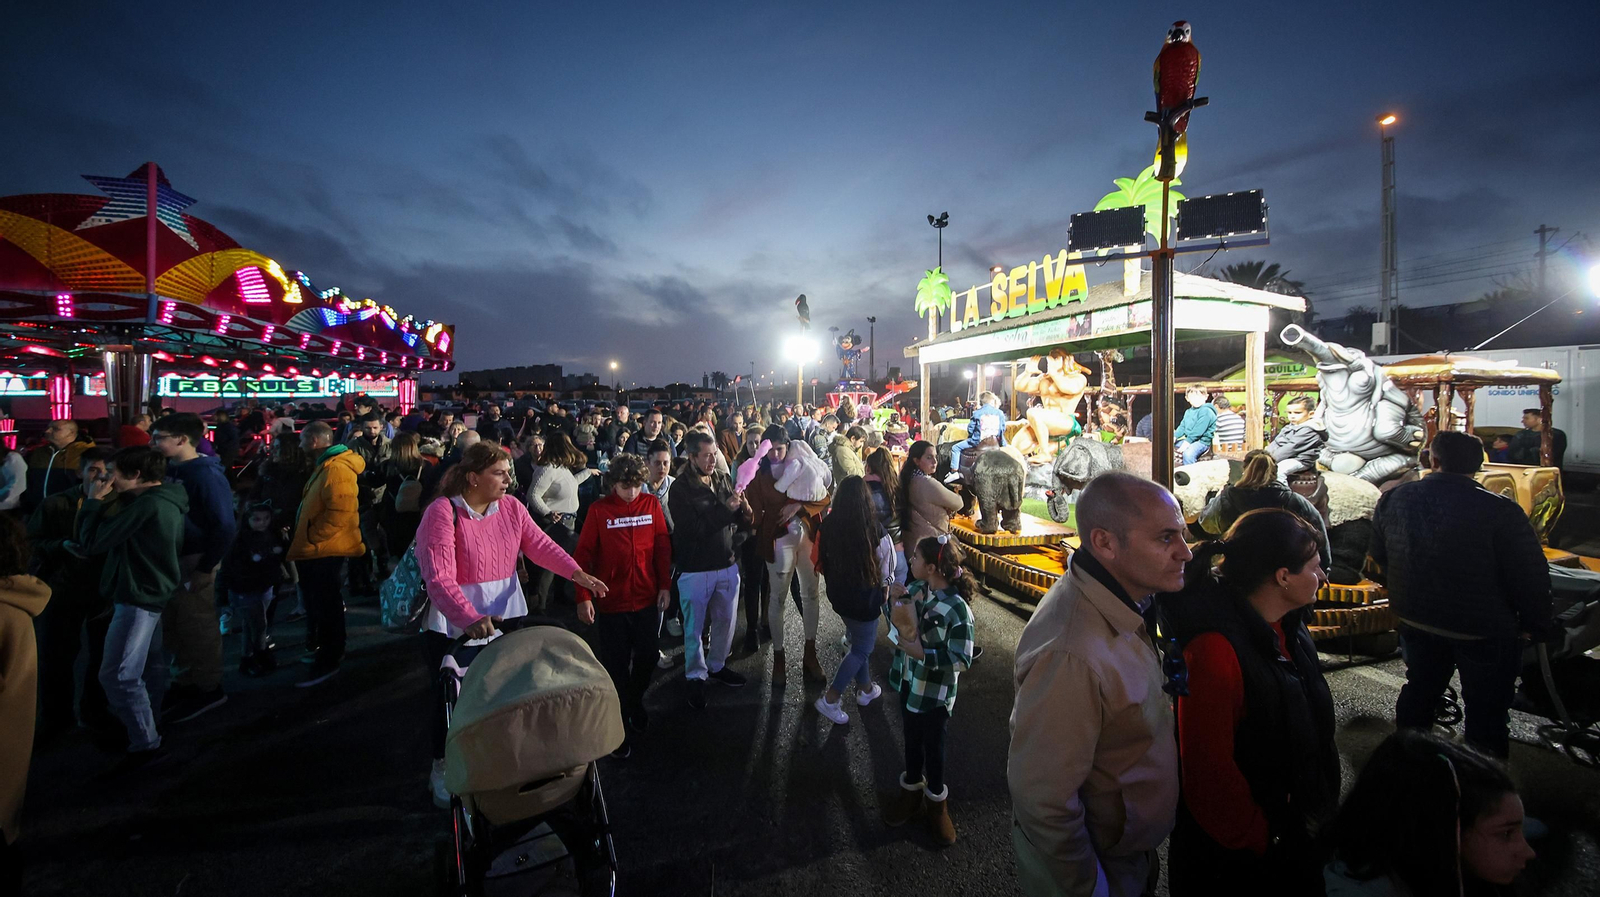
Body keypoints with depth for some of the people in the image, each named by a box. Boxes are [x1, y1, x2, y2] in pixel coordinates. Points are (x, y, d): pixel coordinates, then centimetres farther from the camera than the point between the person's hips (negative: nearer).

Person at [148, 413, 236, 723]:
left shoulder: (206, 474, -17)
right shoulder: (169, 470, 6)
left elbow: (225, 526, -21)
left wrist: (205, 568, -19)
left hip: (194, 561, -8)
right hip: (170, 559, 8)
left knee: (198, 626, 3)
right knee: (174, 626, 17)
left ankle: (209, 688, 17)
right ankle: (184, 682, 33)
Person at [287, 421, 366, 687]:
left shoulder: (336, 468, -21)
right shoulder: (326, 465, 15)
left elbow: (340, 512, -30)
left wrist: (312, 537, -21)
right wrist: (305, 538, 18)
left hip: (325, 551, -11)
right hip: (319, 550, 11)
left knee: (325, 607, -2)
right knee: (320, 605, 20)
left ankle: (327, 662, 8)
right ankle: (328, 652, 33)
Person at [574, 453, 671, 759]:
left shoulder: (652, 505, -2)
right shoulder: (599, 510, -8)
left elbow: (663, 547, 2)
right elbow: (584, 554, -7)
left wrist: (665, 586, 0)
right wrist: (583, 597, -11)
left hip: (647, 599, 3)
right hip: (611, 602, -2)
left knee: (647, 656, 15)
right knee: (616, 665, 7)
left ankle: (635, 702, 41)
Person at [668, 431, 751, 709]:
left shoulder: (723, 480, 3)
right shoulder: (680, 489, -11)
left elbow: (742, 521, 7)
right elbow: (691, 530, -19)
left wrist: (742, 507, -16)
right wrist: (725, 510, -23)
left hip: (727, 565, 5)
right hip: (695, 569, -5)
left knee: (725, 622, 17)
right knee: (695, 627, 9)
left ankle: (717, 666, 39)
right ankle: (696, 677, 28)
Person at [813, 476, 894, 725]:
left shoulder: (828, 525, -12)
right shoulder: (875, 532, -24)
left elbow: (820, 563, 0)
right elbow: (887, 571, -11)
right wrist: (884, 590, 9)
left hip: (838, 595, 5)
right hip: (865, 599, -5)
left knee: (857, 641, 25)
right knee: (862, 649, 13)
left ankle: (866, 689, 41)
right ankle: (830, 699, 13)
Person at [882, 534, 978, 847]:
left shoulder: (957, 609, -27)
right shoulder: (915, 590, -9)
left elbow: (961, 660, -24)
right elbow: (897, 623, 6)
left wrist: (921, 652, -28)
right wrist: (896, 602, -14)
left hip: (935, 693, -5)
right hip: (908, 682, 6)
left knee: (932, 745, 16)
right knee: (911, 738, 24)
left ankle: (936, 800, 41)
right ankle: (911, 788, 48)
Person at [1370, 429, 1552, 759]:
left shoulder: (1393, 499, -9)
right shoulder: (1501, 511, -22)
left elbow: (1379, 559, 4)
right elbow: (1531, 576, -16)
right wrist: (1534, 626, 1)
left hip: (1417, 623, 4)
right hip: (1486, 633, -4)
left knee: (1419, 690, 22)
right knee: (1486, 711, 13)